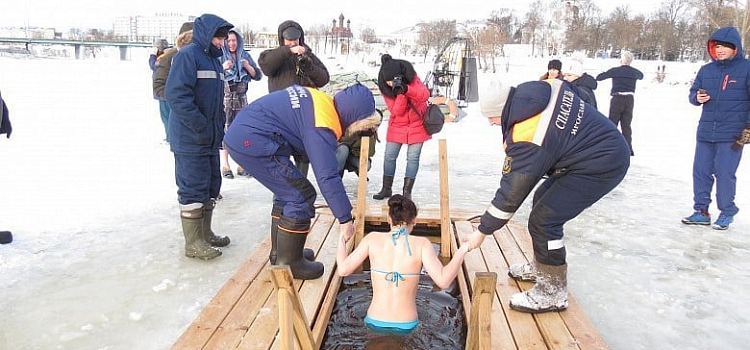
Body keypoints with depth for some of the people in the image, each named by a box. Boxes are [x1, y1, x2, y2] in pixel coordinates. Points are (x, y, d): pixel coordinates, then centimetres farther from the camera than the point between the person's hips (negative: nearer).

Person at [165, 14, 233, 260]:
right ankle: (193, 244, 5)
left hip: (210, 139, 9)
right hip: (190, 138, -9)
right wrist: (201, 127, -20)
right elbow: (177, 95, -20)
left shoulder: (214, 60, 16)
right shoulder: (187, 55, -11)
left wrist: (220, 128, 11)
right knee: (193, 189, -4)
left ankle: (205, 233, 29)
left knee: (211, 186, 15)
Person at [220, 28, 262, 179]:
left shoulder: (245, 56, 10)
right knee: (225, 130, -5)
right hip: (224, 98, -3)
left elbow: (258, 76, 9)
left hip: (241, 99, 3)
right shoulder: (219, 56, 1)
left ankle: (242, 164, 9)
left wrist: (248, 67, -9)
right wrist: (222, 67, -20)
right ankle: (225, 165, 0)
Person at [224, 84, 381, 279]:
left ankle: (280, 252, 31)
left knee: (288, 193, 19)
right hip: (253, 142, -10)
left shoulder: (322, 99, 9)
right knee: (301, 197, -6)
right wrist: (345, 218, -14)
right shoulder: (322, 127, -19)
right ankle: (288, 263, 5)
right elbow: (327, 177, -21)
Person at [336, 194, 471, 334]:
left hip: (375, 323, 2)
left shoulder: (373, 238, -8)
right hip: (407, 327, -2)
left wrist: (341, 242, 12)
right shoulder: (421, 243, -12)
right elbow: (443, 281, -20)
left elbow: (343, 269, -5)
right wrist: (462, 250, -8)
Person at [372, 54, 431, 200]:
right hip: (397, 126, 1)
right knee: (389, 156, 1)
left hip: (417, 124, -1)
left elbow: (425, 95, -25)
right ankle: (386, 189, 16)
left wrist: (406, 88, -38)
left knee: (413, 158, -2)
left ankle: (407, 191, 6)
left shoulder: (411, 78, -14)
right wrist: (400, 94, -36)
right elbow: (395, 111, -19)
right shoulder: (385, 88, -12)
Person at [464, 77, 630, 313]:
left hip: (601, 167, -11)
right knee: (543, 199, 18)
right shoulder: (547, 88, -5)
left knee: (543, 219, -12)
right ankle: (541, 267, 35)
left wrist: (482, 231, -9)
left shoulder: (526, 139, -27)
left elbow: (512, 192, -21)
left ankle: (553, 292, 4)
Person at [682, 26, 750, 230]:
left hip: (732, 135, -4)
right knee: (701, 171, 5)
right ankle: (701, 211, 16)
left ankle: (727, 213, 14)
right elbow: (693, 93, 17)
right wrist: (697, 98, -8)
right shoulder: (706, 70, 9)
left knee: (725, 173, -2)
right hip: (705, 133, 4)